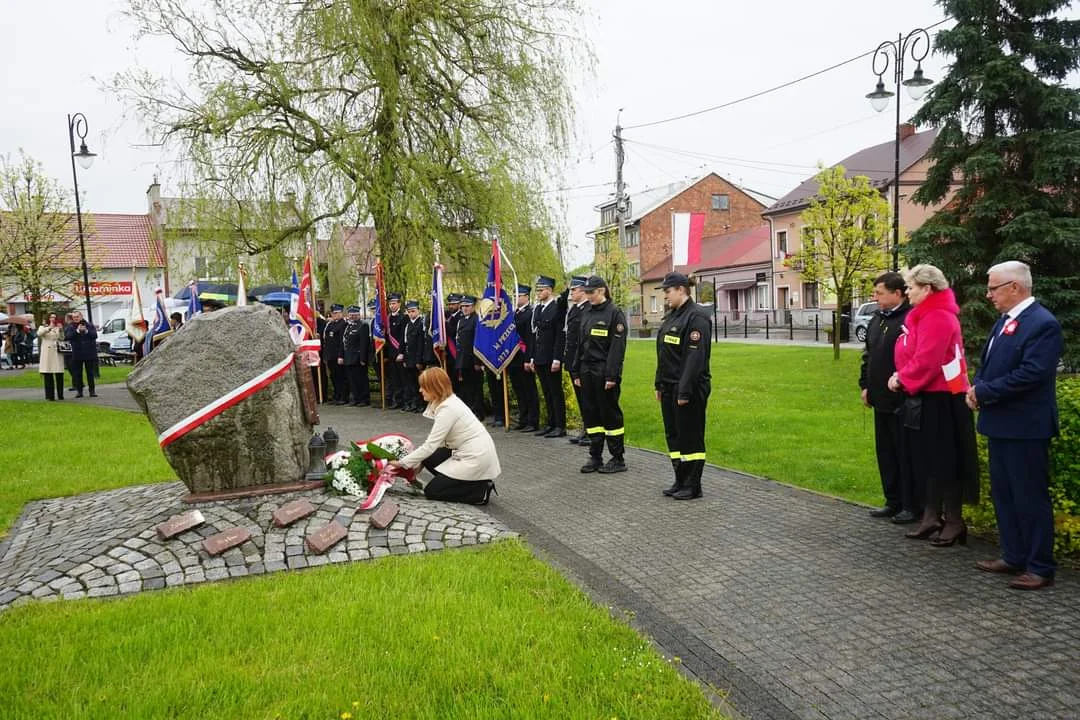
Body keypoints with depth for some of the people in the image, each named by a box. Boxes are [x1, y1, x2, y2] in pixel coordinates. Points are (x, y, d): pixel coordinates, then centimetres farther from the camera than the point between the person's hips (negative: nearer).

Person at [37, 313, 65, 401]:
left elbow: (62, 338, 1)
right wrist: (49, 327, -26)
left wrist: (61, 330, -15)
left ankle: (60, 394, 5)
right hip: (47, 353, -1)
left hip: (57, 353, 1)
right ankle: (50, 395, -2)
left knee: (59, 375, -2)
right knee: (48, 375, -3)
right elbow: (39, 333, -12)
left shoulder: (59, 328, 16)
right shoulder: (43, 327, 12)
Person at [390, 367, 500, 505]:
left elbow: (430, 445, -21)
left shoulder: (447, 409, -21)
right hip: (468, 452, 9)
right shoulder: (448, 401, 8)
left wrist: (402, 463, -12)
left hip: (476, 458, -9)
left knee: (431, 491, -1)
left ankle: (482, 490, -3)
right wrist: (415, 463, 6)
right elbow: (436, 441, 11)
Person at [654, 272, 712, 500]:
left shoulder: (696, 317, -15)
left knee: (691, 437, -1)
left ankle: (693, 487, 8)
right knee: (673, 435, 14)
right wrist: (659, 385, 16)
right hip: (669, 388, 10)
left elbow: (695, 357, -22)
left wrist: (685, 391, -23)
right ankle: (680, 481, 25)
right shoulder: (671, 316, 15)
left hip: (689, 390, -10)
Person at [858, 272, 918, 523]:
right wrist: (865, 385, 16)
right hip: (881, 399, 9)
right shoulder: (876, 320, 13)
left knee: (906, 454, 1)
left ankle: (912, 506, 13)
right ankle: (893, 501, 27)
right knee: (885, 453, 15)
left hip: (904, 400, -9)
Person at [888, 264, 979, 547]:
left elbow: (926, 360, -23)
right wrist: (902, 376, 1)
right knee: (925, 461, 14)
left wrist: (903, 379, -11)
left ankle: (954, 523, 11)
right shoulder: (921, 316, 13)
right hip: (924, 398, 10)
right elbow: (909, 354, 16)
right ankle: (931, 518, 25)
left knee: (944, 462, 0)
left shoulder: (938, 318, -18)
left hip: (940, 401, -10)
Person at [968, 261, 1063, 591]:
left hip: (1025, 427, -9)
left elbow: (1031, 374, -24)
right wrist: (977, 388, -2)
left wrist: (984, 392, -18)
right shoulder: (1004, 320, 11)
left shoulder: (1043, 323, -17)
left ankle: (1041, 568, 12)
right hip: (1001, 423, 9)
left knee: (1031, 498, 0)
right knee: (1003, 495, 16)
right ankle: (1014, 557, 28)